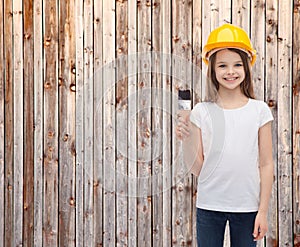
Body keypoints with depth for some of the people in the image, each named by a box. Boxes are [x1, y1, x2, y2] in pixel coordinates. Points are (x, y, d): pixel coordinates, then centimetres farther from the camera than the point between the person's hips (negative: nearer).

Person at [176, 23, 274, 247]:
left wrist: (263, 210, -1)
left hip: (247, 206, 0)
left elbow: (266, 165, 1)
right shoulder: (201, 112, -1)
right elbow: (197, 168, 0)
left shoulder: (259, 111, -1)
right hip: (209, 206, 0)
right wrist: (186, 140, -16)